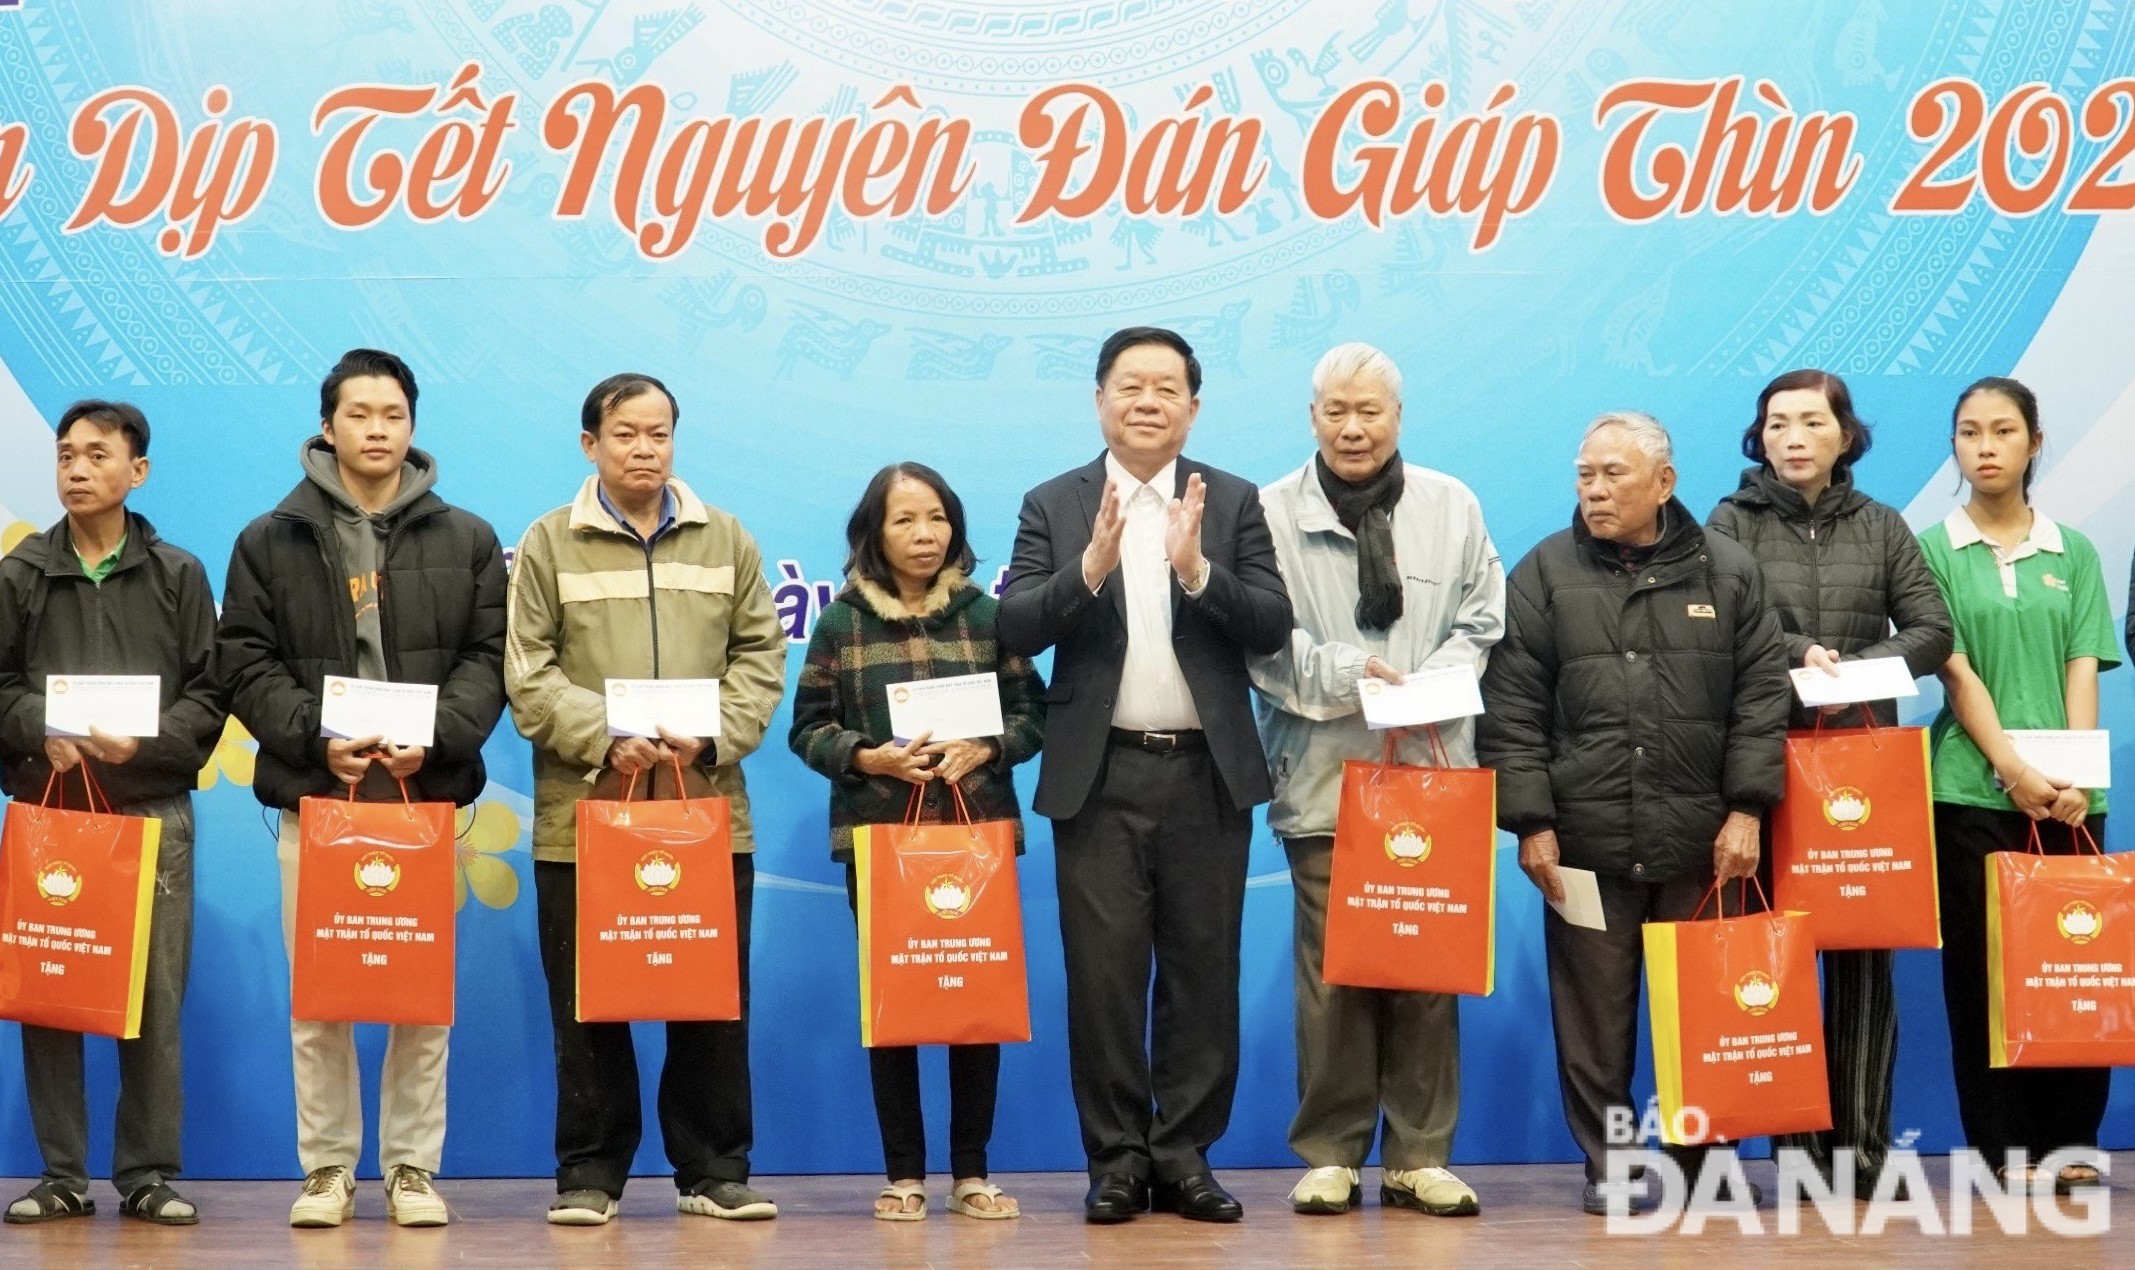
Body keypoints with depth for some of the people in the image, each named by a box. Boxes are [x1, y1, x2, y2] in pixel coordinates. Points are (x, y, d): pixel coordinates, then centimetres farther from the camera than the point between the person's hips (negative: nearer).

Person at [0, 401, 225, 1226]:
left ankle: (149, 1174, 8)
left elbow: (208, 695, 2)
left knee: (156, 997, 0)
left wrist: (144, 741, -14)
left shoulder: (178, 574, 6)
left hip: (154, 812, -1)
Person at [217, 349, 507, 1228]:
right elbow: (245, 662, 2)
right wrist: (316, 736, -13)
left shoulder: (466, 541, 9)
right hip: (313, 795, 0)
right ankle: (326, 1169, 12)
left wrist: (436, 737, -12)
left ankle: (413, 1168, 11)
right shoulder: (270, 542, 7)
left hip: (427, 796, 0)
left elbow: (488, 658, 4)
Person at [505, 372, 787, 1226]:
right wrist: (607, 741, -15)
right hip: (584, 806, -2)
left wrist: (709, 739, -9)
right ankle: (590, 1173, 13)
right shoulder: (548, 544, 3)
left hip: (710, 808, 2)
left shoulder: (726, 540, 10)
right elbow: (529, 676, -2)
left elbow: (759, 659, 7)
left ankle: (715, 1171, 15)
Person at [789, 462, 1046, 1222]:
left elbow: (1032, 714, 5)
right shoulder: (842, 623, 3)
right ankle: (904, 1174, 11)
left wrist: (983, 749, -13)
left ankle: (972, 1171, 11)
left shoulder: (986, 616, 5)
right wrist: (870, 758, -14)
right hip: (877, 834, -1)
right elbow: (807, 728, 3)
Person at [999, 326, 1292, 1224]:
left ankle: (1185, 1156, 13)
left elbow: (1273, 628, -4)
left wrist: (1198, 569, -20)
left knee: (1202, 970, 5)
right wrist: (1090, 567, -20)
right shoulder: (1053, 506, 5)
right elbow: (1014, 630, -5)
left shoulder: (1233, 502, 6)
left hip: (1207, 773, 1)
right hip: (1100, 776, -1)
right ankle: (1116, 1160, 9)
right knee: (1104, 971, 1)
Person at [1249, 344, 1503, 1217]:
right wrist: (1345, 672, -13)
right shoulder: (1272, 514, 3)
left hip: (1432, 771, 2)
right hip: (1324, 777, -2)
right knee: (1330, 970, -2)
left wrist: (1432, 687, -8)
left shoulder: (1452, 507, 11)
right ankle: (1329, 1155, 8)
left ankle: (1419, 1157, 11)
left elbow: (1480, 624, 9)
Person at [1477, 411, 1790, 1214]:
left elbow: (1762, 697, 4)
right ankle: (1606, 1166, 13)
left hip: (1702, 843, 1)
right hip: (1585, 841, -1)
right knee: (1594, 1016, 3)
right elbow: (1511, 711, 0)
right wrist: (1531, 823, -6)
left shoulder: (1728, 570, 6)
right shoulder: (1545, 574, 3)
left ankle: (1703, 1159, 19)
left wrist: (1746, 809, -4)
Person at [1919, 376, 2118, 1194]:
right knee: (1981, 967, 0)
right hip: (1972, 789, -2)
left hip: (2070, 792, 2)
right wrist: (2013, 770, -14)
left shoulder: (2074, 553, 10)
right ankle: (2005, 1147, 5)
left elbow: (2083, 671, 4)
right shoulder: (1933, 550, 3)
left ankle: (2069, 1137, 11)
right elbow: (1954, 671, -5)